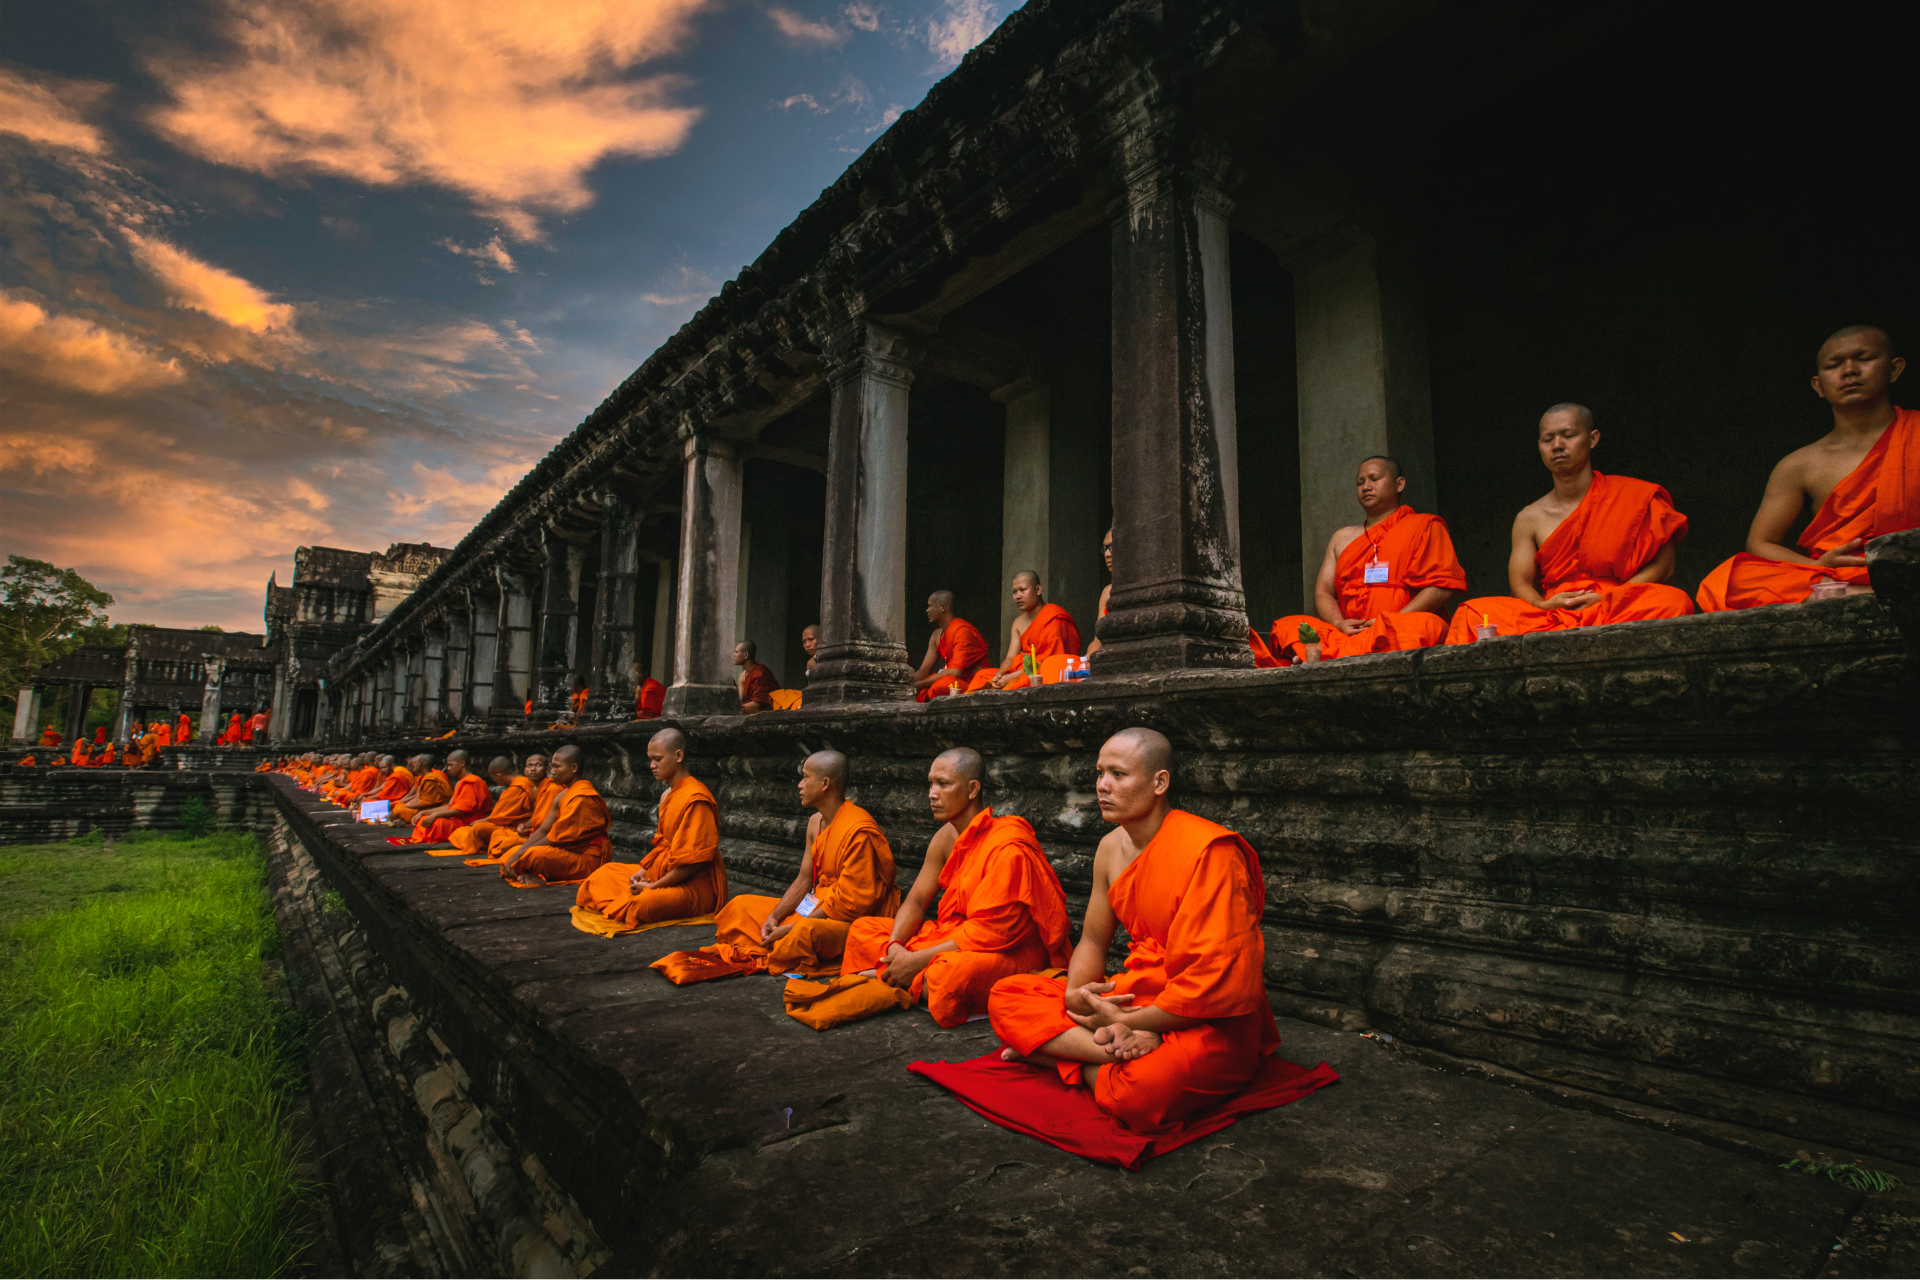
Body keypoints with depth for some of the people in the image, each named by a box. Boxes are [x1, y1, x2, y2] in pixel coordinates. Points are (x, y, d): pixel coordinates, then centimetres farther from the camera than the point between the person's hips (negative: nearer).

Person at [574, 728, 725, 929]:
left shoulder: (695, 799, -20)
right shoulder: (667, 796, 12)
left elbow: (693, 861, -22)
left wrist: (653, 886, -18)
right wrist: (642, 871, 0)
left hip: (695, 885, -10)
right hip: (667, 873, 10)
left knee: (641, 905, -32)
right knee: (607, 873, 17)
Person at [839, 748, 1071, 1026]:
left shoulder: (1007, 846, -23)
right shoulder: (946, 837, 5)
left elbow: (992, 932, -25)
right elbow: (915, 901, 8)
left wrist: (917, 961, -22)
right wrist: (895, 946, -13)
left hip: (1012, 954, -8)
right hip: (954, 938, 8)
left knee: (951, 972, -40)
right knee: (862, 929, 6)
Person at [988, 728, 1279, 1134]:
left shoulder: (1210, 851, -20)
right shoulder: (1112, 848, 5)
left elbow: (1218, 983, -23)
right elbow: (1093, 940, 14)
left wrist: (1129, 1021, -16)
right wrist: (1075, 994, -8)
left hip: (1212, 1022, -8)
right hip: (1139, 993, 8)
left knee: (1144, 1089, -41)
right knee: (1005, 996, -4)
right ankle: (1119, 1055, -18)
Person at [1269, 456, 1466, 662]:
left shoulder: (1424, 526, 12)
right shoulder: (1342, 537, 25)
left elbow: (1443, 586, -2)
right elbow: (1322, 592, 16)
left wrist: (1392, 622, -14)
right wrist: (1340, 624, -8)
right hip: (1348, 634, 4)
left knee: (1427, 624, -40)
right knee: (1287, 625, -21)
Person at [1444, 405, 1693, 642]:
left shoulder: (1630, 498, 8)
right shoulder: (1529, 519, 14)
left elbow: (1663, 565, 3)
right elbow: (1520, 583, 6)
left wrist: (1607, 599, -12)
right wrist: (1544, 605, -17)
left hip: (1618, 613, 0)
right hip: (1551, 619, 1)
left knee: (1673, 600, -34)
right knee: (1473, 613, -26)